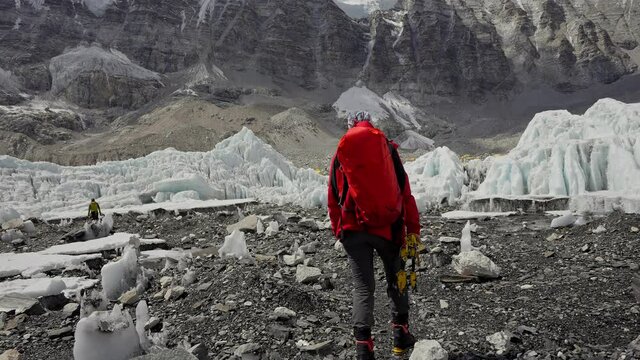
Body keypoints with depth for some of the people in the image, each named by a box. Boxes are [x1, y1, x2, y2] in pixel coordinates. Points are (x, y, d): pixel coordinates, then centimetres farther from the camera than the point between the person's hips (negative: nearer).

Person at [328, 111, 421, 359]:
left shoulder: (340, 154, 5)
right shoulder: (387, 147, 2)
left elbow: (333, 199, 6)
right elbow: (405, 192, -2)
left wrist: (338, 231, 16)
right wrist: (413, 228, 2)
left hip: (353, 230, 1)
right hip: (387, 227, 0)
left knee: (362, 287, 6)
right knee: (396, 279, 18)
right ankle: (401, 335, 25)